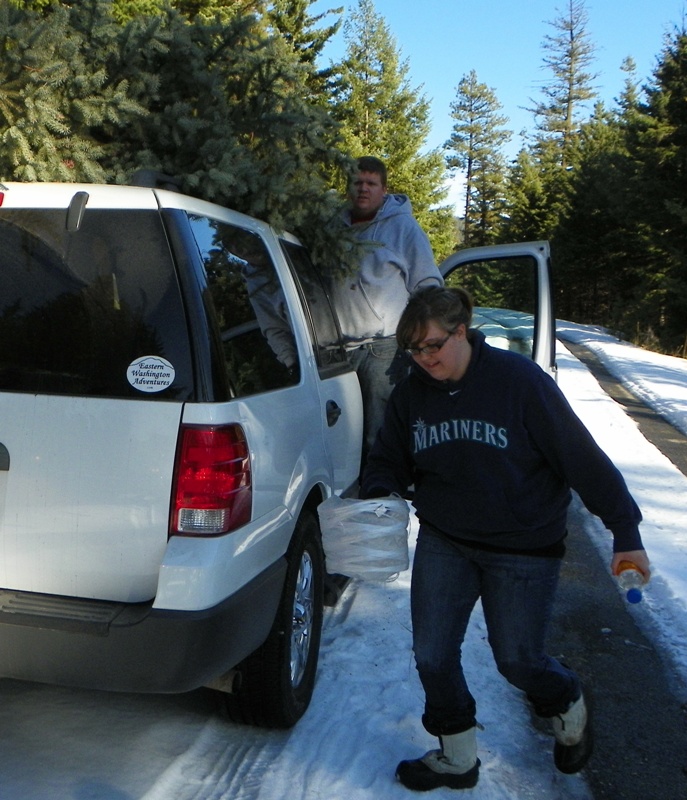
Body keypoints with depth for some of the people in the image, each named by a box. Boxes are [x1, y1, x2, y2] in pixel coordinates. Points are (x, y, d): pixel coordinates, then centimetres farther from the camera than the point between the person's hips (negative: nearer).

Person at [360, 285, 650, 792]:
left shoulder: (518, 379, -17)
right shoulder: (410, 395, -2)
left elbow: (581, 456, -15)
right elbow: (388, 461, 8)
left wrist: (624, 530, -13)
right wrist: (378, 498, -15)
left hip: (525, 549, -4)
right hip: (444, 542, 5)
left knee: (518, 661, 7)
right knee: (432, 656, 5)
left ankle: (569, 705, 43)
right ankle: (457, 759, 30)